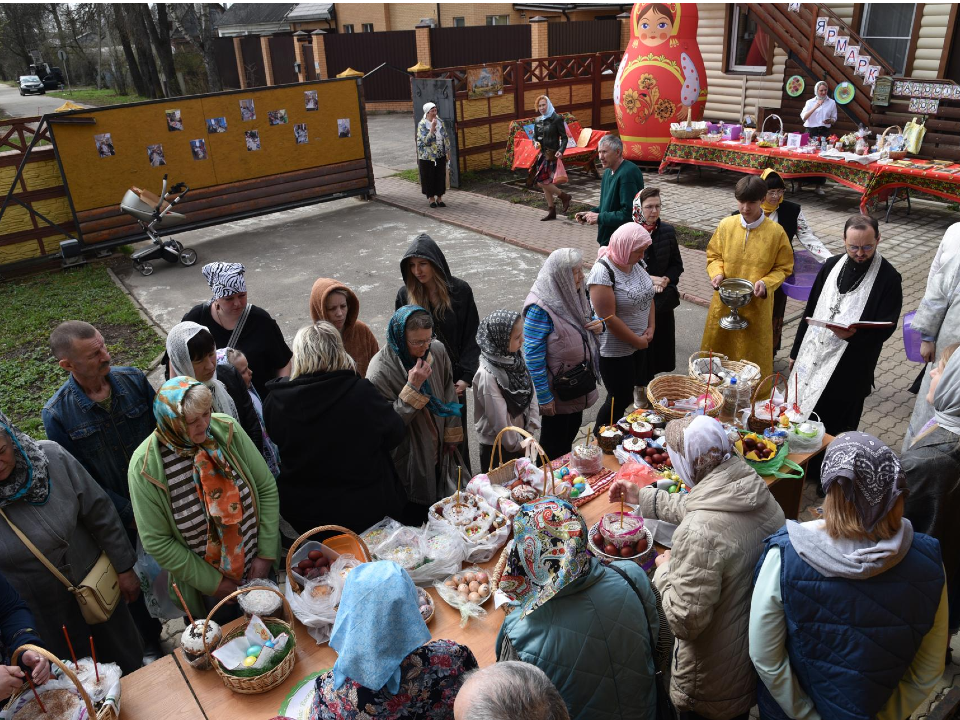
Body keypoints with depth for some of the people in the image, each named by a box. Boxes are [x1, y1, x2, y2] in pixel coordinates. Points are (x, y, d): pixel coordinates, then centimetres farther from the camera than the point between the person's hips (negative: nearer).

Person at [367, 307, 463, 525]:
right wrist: (413, 387, -31)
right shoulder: (380, 370, -24)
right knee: (414, 518, 9)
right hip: (409, 464, -5)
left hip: (439, 451, 5)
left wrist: (452, 434, 9)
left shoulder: (438, 351, -8)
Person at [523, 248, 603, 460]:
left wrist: (598, 325, -8)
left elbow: (585, 321, 17)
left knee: (573, 427, 24)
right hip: (557, 387, -8)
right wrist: (544, 396, -21)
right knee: (555, 444, 8)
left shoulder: (574, 294, -1)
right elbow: (533, 354, -24)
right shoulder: (540, 307, -26)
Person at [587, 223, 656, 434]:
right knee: (621, 399, 2)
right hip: (614, 350, -8)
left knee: (627, 394, 17)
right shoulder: (603, 272, -24)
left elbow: (648, 294, 14)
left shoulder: (635, 263, 1)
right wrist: (637, 341, -15)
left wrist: (651, 328, 2)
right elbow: (608, 318, -25)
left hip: (639, 343, 8)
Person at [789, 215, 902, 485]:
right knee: (801, 412, 15)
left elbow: (886, 327, -10)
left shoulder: (888, 278, -10)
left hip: (850, 366, -5)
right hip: (812, 357, 5)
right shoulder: (832, 266, 5)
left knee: (835, 426, 6)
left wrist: (855, 335, -31)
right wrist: (796, 351, 14)